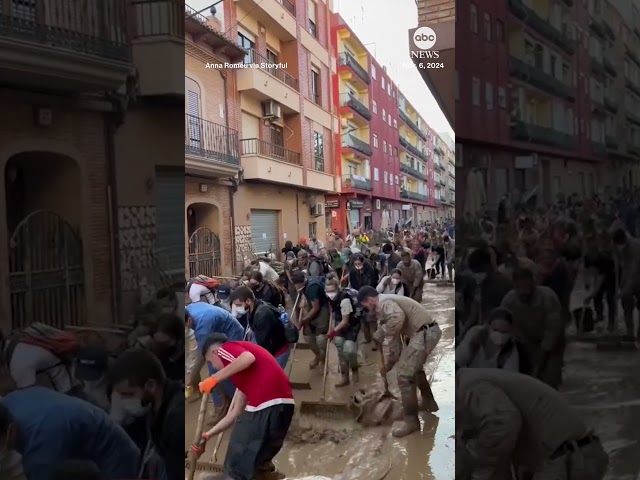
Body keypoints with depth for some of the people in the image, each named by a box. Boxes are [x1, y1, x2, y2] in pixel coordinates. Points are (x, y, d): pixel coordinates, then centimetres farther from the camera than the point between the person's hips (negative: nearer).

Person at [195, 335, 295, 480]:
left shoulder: (225, 349, 7)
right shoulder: (244, 373, 31)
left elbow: (249, 358, -18)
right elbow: (236, 412, 28)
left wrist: (215, 378, -11)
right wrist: (208, 435, 33)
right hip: (283, 403, 9)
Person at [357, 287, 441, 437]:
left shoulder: (384, 302, -11)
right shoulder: (387, 305, 20)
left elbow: (398, 318, -33)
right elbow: (394, 337, 25)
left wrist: (380, 333, -17)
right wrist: (390, 362, 28)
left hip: (425, 333, -11)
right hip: (425, 332, 11)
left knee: (405, 375, -8)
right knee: (415, 368, 31)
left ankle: (411, 421, 2)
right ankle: (429, 402, 48)